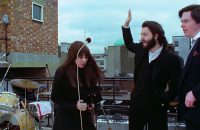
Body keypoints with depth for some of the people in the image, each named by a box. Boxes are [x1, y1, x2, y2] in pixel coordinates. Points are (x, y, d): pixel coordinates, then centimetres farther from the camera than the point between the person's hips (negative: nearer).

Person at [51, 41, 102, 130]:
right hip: (66, 119, -4)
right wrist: (74, 106, -20)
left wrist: (92, 103, -7)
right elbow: (55, 97, -9)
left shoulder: (89, 71, 1)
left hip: (85, 118, 5)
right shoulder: (62, 72, -12)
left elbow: (94, 91, 14)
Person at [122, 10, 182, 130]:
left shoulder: (171, 59, -14)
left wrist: (165, 100, -11)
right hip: (136, 103, 5)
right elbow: (129, 44, 22)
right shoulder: (141, 50, 2)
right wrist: (127, 23, 13)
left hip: (156, 107, -5)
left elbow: (176, 86, -9)